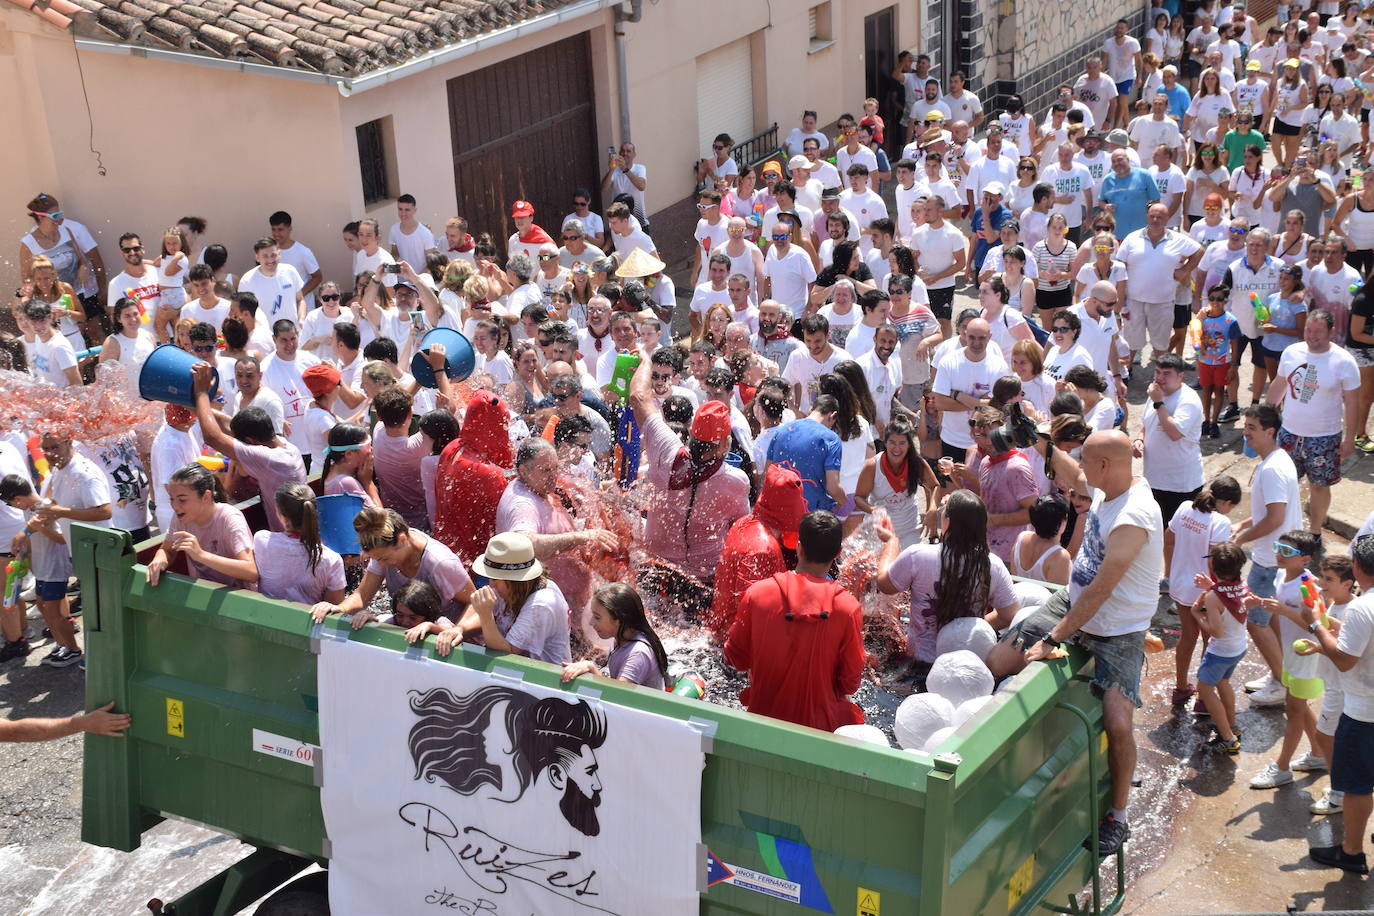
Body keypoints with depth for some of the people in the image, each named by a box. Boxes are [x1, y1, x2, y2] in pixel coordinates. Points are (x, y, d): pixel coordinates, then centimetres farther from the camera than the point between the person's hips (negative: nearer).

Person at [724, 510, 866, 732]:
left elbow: (735, 659, -1)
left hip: (762, 715, 3)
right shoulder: (848, 608, -16)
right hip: (819, 721, -3)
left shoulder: (757, 593, -12)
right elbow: (850, 683, -7)